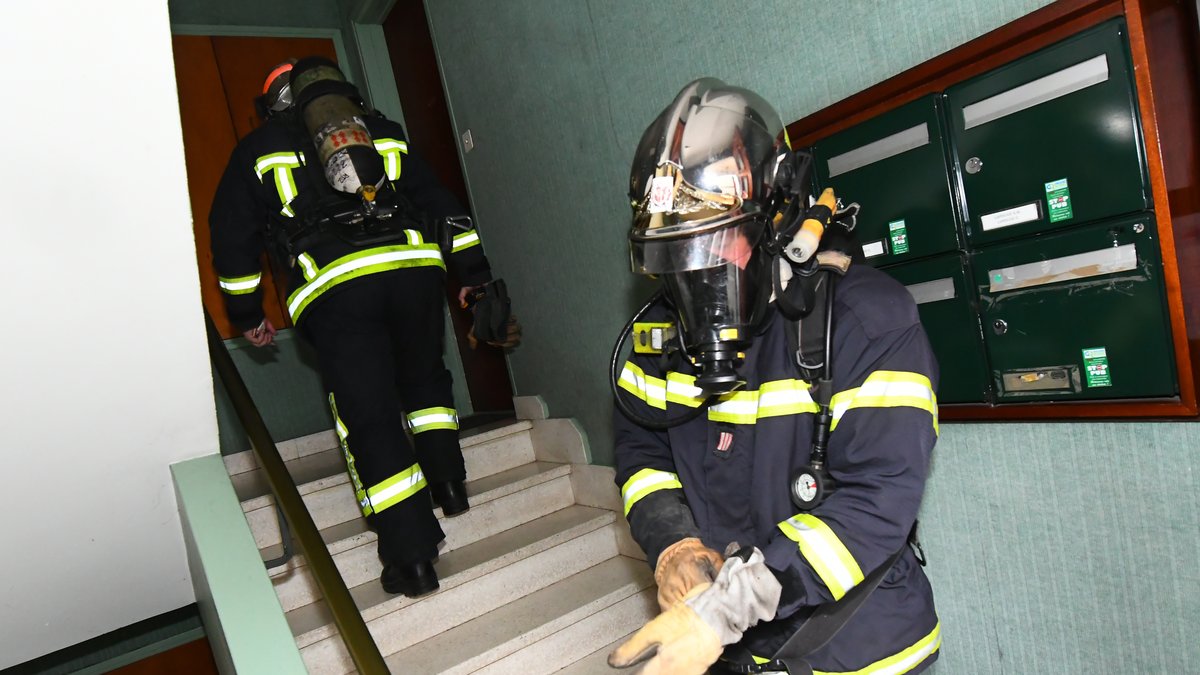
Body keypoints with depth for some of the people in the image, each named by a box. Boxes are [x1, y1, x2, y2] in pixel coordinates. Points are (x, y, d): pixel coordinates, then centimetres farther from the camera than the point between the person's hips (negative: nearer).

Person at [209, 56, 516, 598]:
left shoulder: (257, 150, 22)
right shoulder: (382, 132, 27)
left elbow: (232, 239, 22)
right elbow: (441, 203, 22)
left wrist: (246, 315, 30)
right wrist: (473, 272, 24)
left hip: (333, 290, -2)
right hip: (414, 268, 3)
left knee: (367, 417, 1)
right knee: (425, 378, 26)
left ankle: (412, 556, 2)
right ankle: (448, 483, 21)